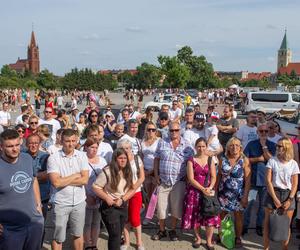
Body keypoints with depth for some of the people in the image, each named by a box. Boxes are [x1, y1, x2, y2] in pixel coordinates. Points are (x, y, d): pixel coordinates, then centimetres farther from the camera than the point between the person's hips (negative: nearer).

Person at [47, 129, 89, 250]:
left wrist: (64, 181, -15)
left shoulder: (82, 156, -2)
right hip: (60, 203, -3)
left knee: (78, 234, 19)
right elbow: (56, 182, -21)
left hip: (79, 202, 3)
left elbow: (85, 180, -10)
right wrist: (76, 176, -12)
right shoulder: (53, 158, -11)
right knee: (58, 237, 12)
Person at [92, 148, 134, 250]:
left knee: (118, 234, 14)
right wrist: (107, 198, -19)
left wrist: (122, 199, -12)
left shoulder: (128, 172, 3)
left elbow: (132, 189, 4)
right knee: (115, 235, -6)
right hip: (110, 207, -6)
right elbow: (95, 187, -12)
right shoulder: (107, 172, -14)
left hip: (123, 207, 6)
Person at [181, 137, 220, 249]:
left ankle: (209, 241, 15)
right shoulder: (191, 160, -3)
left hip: (208, 192, 1)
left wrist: (210, 188, -16)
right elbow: (191, 179, -10)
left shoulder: (210, 159, 5)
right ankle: (198, 238, 27)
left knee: (210, 217, -2)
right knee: (195, 217, 6)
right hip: (194, 192, -1)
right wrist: (202, 189, -18)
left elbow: (213, 177, 1)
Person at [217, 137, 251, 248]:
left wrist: (245, 196, -13)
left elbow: (247, 180, -9)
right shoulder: (223, 160, 0)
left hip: (238, 194, -2)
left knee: (238, 216, 8)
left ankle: (238, 238, 24)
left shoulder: (245, 160, -8)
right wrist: (215, 191, 4)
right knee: (221, 215, 9)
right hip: (223, 193, 2)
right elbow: (219, 176, 7)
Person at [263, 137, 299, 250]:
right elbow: (268, 181, -6)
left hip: (288, 195, 1)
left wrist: (289, 200, -9)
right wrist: (275, 199, -11)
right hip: (273, 193, -1)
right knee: (268, 223, 3)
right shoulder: (272, 161, -2)